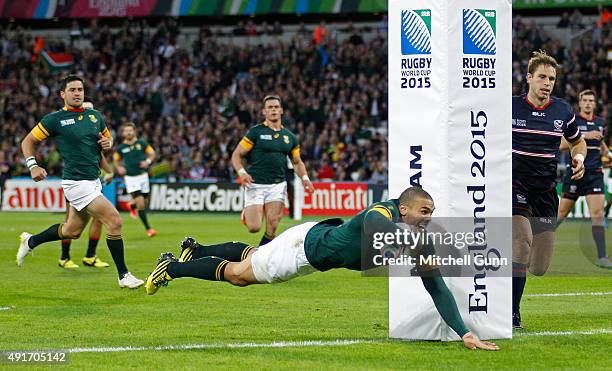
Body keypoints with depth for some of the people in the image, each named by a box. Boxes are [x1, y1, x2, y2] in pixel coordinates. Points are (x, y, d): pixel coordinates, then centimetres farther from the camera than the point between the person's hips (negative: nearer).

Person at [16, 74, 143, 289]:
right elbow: (28, 141, 2)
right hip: (76, 182, -7)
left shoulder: (95, 116, 9)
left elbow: (107, 138, 24)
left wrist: (108, 143, 0)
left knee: (72, 231, 19)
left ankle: (31, 241, 40)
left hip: (93, 181, 7)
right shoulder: (55, 119, -6)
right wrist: (33, 165, -13)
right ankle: (123, 275, -6)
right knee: (114, 221, -15)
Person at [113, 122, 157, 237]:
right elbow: (116, 159, 17)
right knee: (140, 203, -14)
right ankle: (148, 228, -10)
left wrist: (148, 161, -11)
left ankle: (132, 206, 47)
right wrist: (119, 168, -2)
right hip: (130, 177, -2)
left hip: (142, 175, 2)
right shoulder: (121, 148, 1)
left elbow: (152, 153, 8)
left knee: (144, 203, 10)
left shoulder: (141, 144, 0)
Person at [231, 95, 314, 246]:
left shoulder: (289, 136, 11)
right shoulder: (256, 132, -2)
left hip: (277, 185, 3)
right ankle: (247, 214, 26)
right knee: (254, 227, -10)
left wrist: (305, 177, 3)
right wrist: (241, 172, -20)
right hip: (255, 184, -3)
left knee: (272, 228, -11)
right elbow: (237, 155, -2)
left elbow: (297, 162, 22)